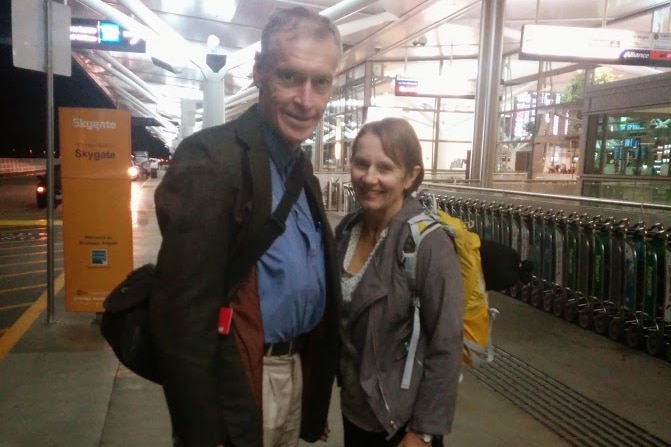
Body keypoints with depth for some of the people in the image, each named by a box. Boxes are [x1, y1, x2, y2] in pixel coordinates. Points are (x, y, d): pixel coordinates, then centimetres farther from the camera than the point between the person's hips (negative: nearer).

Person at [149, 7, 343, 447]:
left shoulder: (299, 164, 7)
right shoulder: (211, 159, -20)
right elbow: (184, 313, -22)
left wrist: (316, 391, 15)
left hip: (297, 369, 8)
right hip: (237, 385, -8)